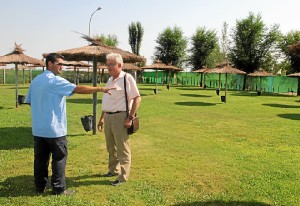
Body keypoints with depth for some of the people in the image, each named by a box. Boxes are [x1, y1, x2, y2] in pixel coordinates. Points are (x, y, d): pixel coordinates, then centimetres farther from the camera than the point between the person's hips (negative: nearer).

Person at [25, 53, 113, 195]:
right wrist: (100, 89, -18)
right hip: (54, 128, -8)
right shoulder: (55, 81, -15)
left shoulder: (35, 81, 10)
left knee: (41, 157, 13)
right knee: (59, 158, 3)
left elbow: (29, 101, 14)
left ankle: (40, 186, 23)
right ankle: (58, 188, 9)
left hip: (38, 128, 8)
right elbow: (78, 89, -21)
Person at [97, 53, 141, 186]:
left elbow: (137, 98, -14)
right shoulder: (110, 80, 14)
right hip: (108, 117, 8)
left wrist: (130, 118, -18)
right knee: (111, 147, 18)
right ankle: (113, 170, 35)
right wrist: (102, 118, 19)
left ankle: (123, 177, 10)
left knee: (122, 148, 0)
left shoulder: (127, 78, -11)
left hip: (120, 117, -8)